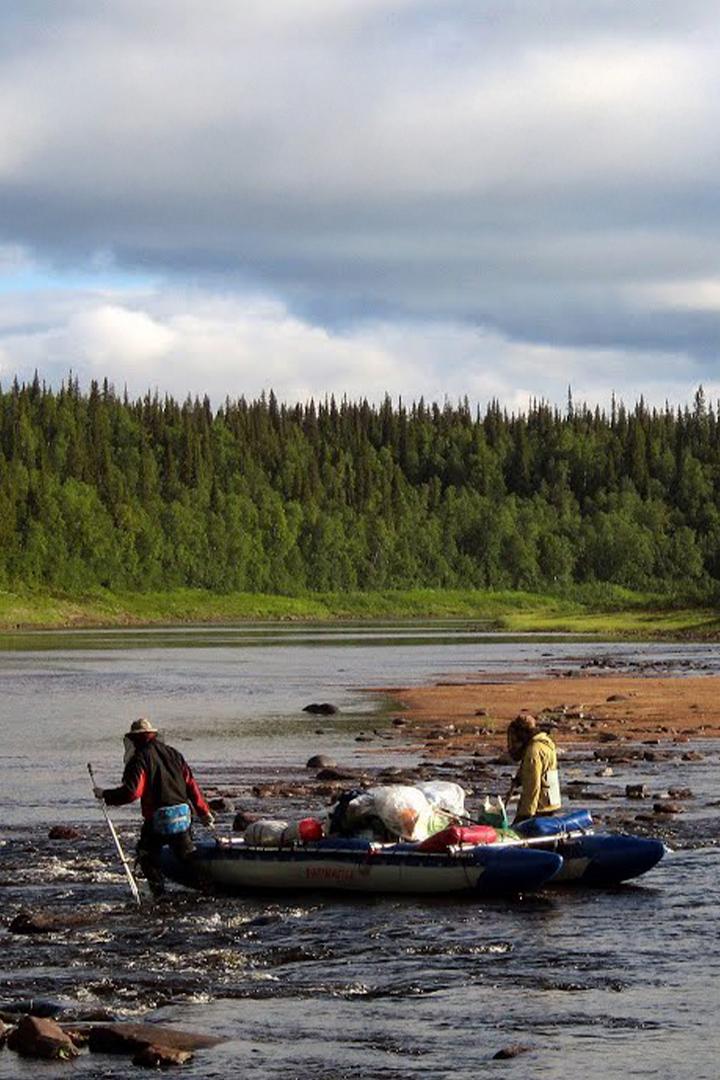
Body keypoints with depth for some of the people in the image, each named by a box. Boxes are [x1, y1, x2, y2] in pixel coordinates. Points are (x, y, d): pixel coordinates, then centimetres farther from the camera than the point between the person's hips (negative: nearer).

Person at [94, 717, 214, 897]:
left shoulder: (140, 759, -8)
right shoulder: (173, 754, 13)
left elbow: (131, 792, -17)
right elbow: (191, 785, 14)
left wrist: (105, 795, -4)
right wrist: (204, 811, 20)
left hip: (157, 820, -6)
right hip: (183, 817, 6)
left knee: (146, 854, 11)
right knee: (187, 855, 18)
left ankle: (159, 891, 3)